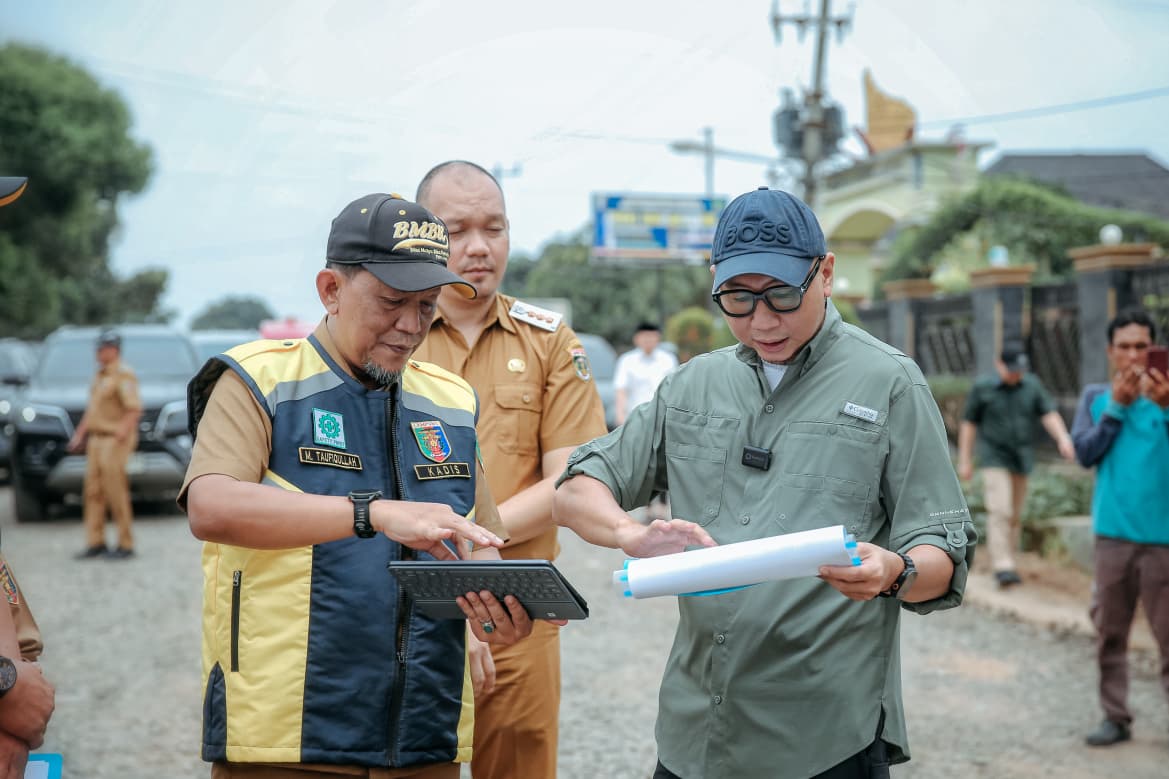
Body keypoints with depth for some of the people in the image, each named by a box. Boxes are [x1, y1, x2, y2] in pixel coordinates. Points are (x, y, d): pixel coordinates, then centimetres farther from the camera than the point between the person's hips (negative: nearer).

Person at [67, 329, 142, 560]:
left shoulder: (123, 375, -12)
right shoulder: (100, 375, 17)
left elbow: (134, 408, -22)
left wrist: (122, 432, -33)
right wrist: (80, 433, 21)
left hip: (115, 439, -9)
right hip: (96, 439, 9)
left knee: (116, 493, -6)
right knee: (94, 491, 6)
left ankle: (125, 544, 1)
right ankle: (95, 543, 12)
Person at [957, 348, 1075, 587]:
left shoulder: (1032, 385, 1)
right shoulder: (982, 387, -6)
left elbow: (1050, 415, -7)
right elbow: (968, 423, -1)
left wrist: (1063, 439, -25)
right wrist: (964, 461, -2)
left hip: (1021, 459, 4)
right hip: (994, 459, -4)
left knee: (1014, 515, 8)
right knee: (1000, 511, -15)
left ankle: (1006, 563, 17)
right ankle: (1003, 567, -18)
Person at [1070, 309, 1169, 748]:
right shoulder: (1096, 397, 8)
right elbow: (1085, 454, -1)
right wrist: (1117, 406, -8)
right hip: (1112, 533, 3)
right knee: (1110, 632, 7)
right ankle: (1115, 717, 16)